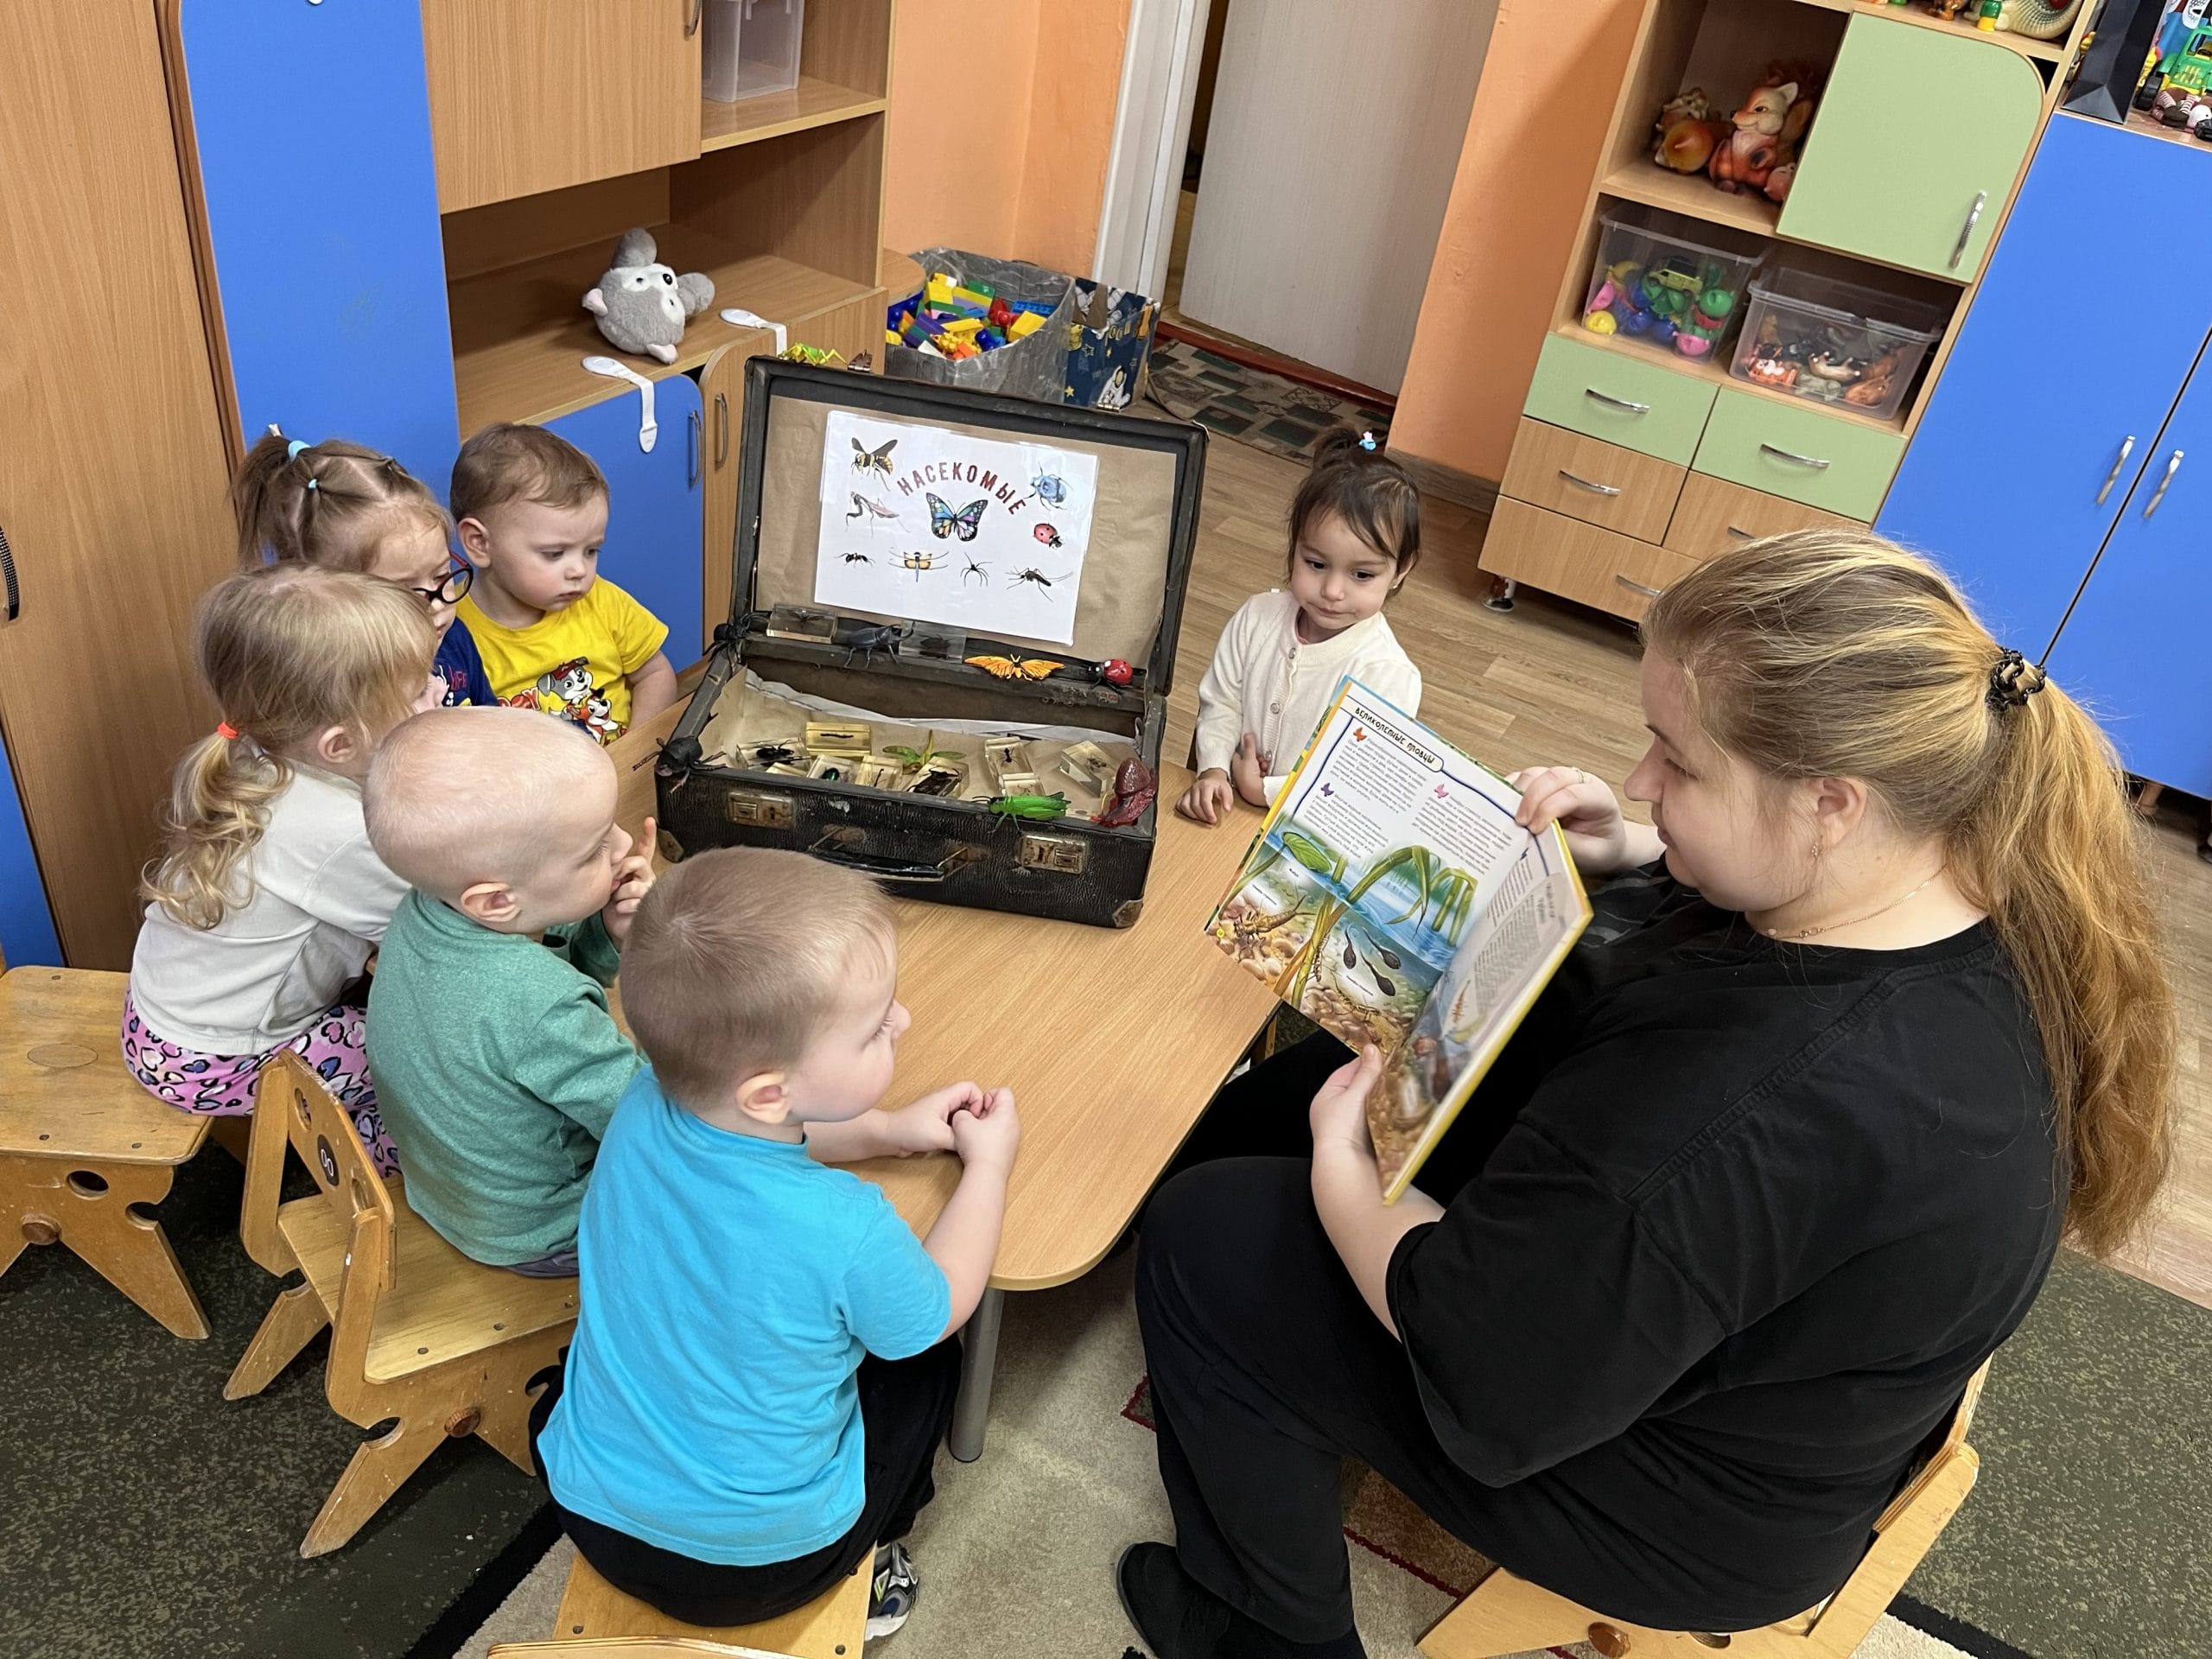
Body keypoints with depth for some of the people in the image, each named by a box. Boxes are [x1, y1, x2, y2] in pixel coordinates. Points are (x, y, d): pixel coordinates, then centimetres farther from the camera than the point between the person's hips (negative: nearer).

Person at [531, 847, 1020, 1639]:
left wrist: (890, 1130, 2)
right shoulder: (846, 1233, -35)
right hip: (760, 1563, -4)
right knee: (927, 1359, 20)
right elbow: (939, 1310, -11)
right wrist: (987, 1166, 1)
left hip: (592, 1511, 4)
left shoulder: (645, 1105, -20)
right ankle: (864, 1574, 33)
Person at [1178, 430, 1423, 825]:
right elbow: (1220, 703, 6)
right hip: (1228, 807, 2)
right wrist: (1213, 771, -11)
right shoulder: (1258, 617, -2)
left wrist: (1264, 790, -15)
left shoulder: (1389, 675, -17)